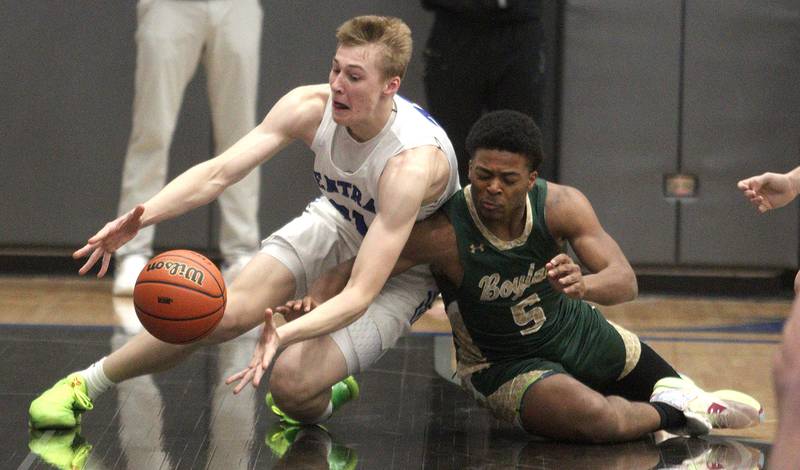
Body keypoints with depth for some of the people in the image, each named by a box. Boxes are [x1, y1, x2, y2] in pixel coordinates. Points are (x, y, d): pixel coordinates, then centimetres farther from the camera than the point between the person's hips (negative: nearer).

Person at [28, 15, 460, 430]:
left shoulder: (412, 164, -40)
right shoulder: (310, 107, -24)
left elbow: (359, 295, -43)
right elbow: (219, 171, -24)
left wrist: (285, 333, -59)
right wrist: (141, 216, -42)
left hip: (401, 270, -4)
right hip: (337, 224, 5)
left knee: (292, 384, -24)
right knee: (230, 312, -15)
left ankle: (318, 407, 14)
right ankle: (85, 385, 3)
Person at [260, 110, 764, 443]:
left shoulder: (561, 205, -23)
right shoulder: (443, 232, -30)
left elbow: (625, 280, -28)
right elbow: (355, 270, -24)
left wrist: (584, 284, -52)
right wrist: (311, 303, -45)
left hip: (580, 332, 4)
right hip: (504, 366, -4)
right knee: (598, 419, -31)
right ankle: (672, 416, -4)